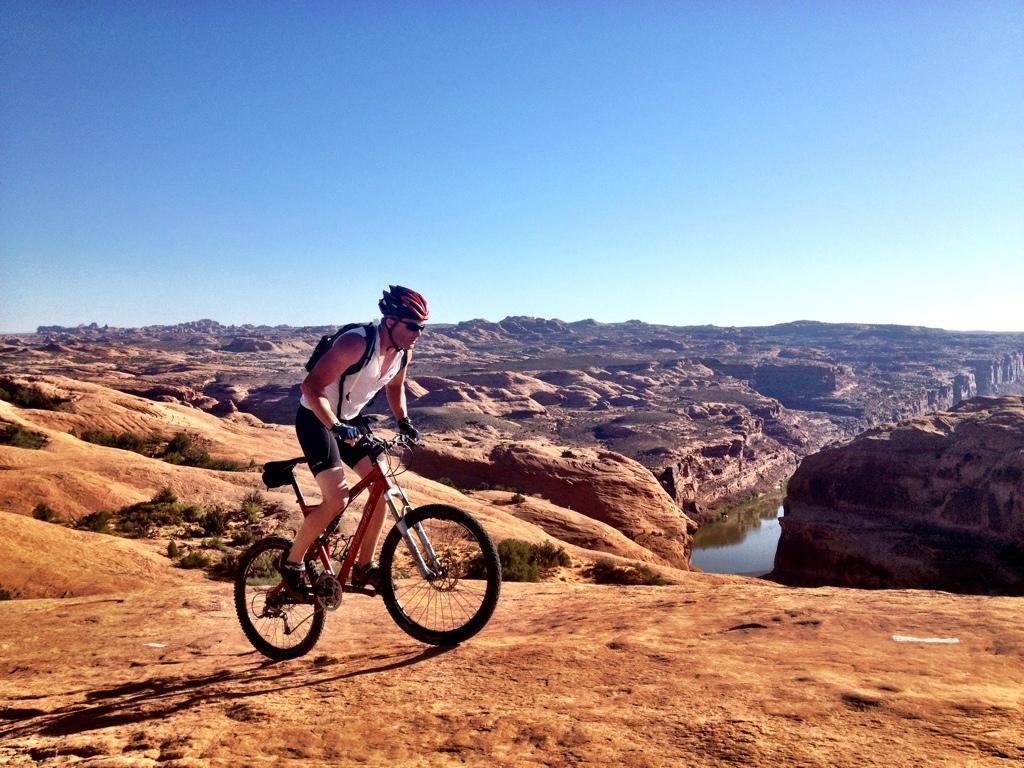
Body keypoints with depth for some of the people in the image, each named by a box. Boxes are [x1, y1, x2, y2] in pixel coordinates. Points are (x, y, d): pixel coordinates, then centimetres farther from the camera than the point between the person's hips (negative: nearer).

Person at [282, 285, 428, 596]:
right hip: (316, 419, -8)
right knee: (337, 499, -19)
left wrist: (404, 420, 3)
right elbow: (311, 386, -31)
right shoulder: (356, 343, -30)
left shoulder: (403, 351, -6)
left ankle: (364, 566, 12)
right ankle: (292, 562, 5)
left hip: (349, 420, 8)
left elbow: (395, 385, 15)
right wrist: (335, 427, -41)